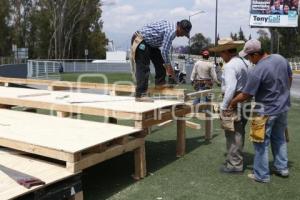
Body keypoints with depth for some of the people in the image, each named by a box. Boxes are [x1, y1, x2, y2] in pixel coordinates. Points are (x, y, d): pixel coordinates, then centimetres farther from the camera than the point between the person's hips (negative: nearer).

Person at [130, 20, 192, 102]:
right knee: (143, 69, -12)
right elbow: (164, 51, -20)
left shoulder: (170, 26, 11)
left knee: (159, 60, 14)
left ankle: (160, 83, 22)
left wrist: (168, 65, 20)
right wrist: (169, 67, -9)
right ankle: (140, 95, -10)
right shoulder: (171, 31, -20)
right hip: (140, 41, -11)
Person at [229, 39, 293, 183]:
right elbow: (290, 78, 11)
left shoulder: (257, 71, -26)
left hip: (267, 111, -7)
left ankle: (261, 175, 15)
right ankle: (282, 167, 32)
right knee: (279, 138, 22)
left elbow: (245, 95, -19)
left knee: (262, 143, 5)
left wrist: (232, 103, -2)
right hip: (283, 107, 8)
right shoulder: (281, 59, -4)